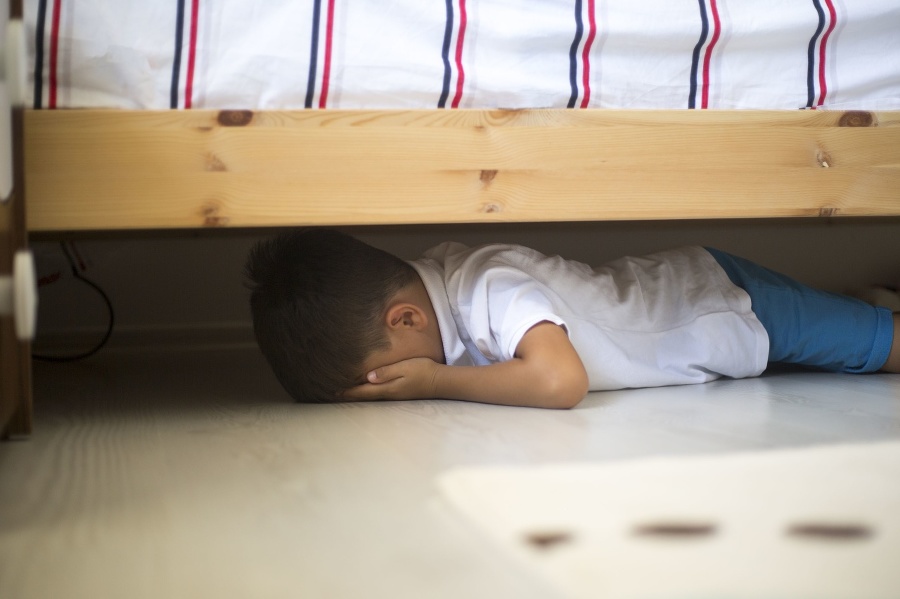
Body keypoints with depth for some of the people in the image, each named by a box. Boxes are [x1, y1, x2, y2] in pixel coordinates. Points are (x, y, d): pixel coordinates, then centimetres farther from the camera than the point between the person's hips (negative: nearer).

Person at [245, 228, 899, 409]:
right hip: (669, 282, 7)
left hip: (731, 303, -6)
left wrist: (433, 381, -40)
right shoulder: (429, 272, -14)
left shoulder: (491, 289, -38)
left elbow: (561, 381, -52)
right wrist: (362, 377, -16)